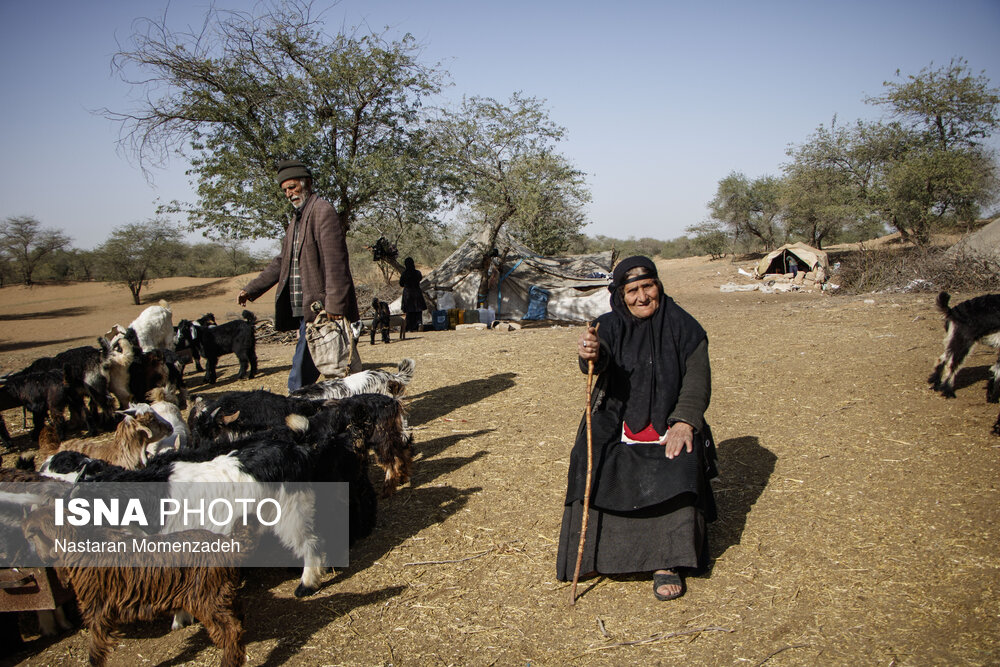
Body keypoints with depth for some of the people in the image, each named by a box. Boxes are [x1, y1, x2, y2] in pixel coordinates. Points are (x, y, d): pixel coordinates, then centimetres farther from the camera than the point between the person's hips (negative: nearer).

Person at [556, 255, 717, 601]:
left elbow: (698, 378, -5)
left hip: (669, 421, -1)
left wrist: (684, 421, -21)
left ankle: (666, 563, -19)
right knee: (596, 468, -25)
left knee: (677, 470, -28)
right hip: (616, 421, 1)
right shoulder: (609, 326, 1)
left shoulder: (683, 326, 1)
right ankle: (596, 553, -4)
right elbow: (598, 362, -21)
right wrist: (590, 354, -47)